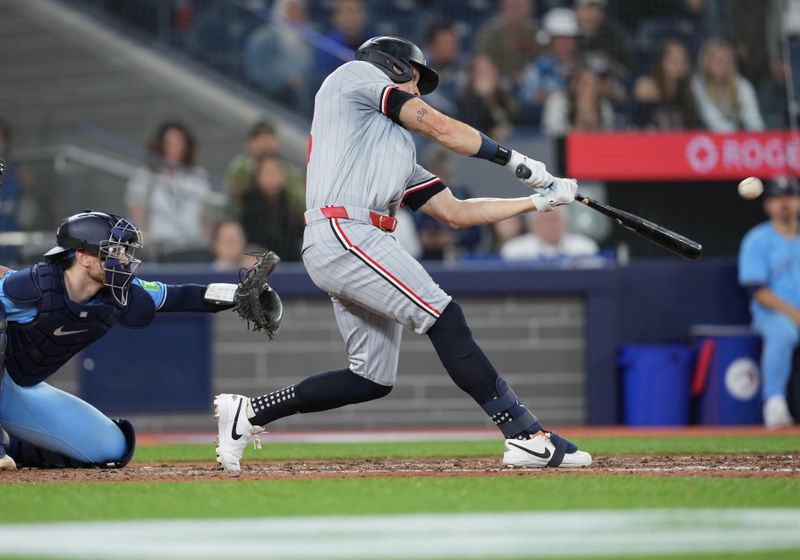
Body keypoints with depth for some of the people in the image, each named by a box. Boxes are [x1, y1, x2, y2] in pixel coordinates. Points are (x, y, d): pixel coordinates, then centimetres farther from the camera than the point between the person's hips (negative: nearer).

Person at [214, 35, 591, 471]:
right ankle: (527, 436, -22)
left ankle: (250, 412, 16)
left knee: (373, 378, 8)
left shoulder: (398, 153, 33)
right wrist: (515, 160, 12)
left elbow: (455, 213, 28)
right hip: (343, 234, -10)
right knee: (445, 318, -16)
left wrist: (538, 201, 27)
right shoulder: (355, 74, 11)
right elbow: (441, 128, 3)